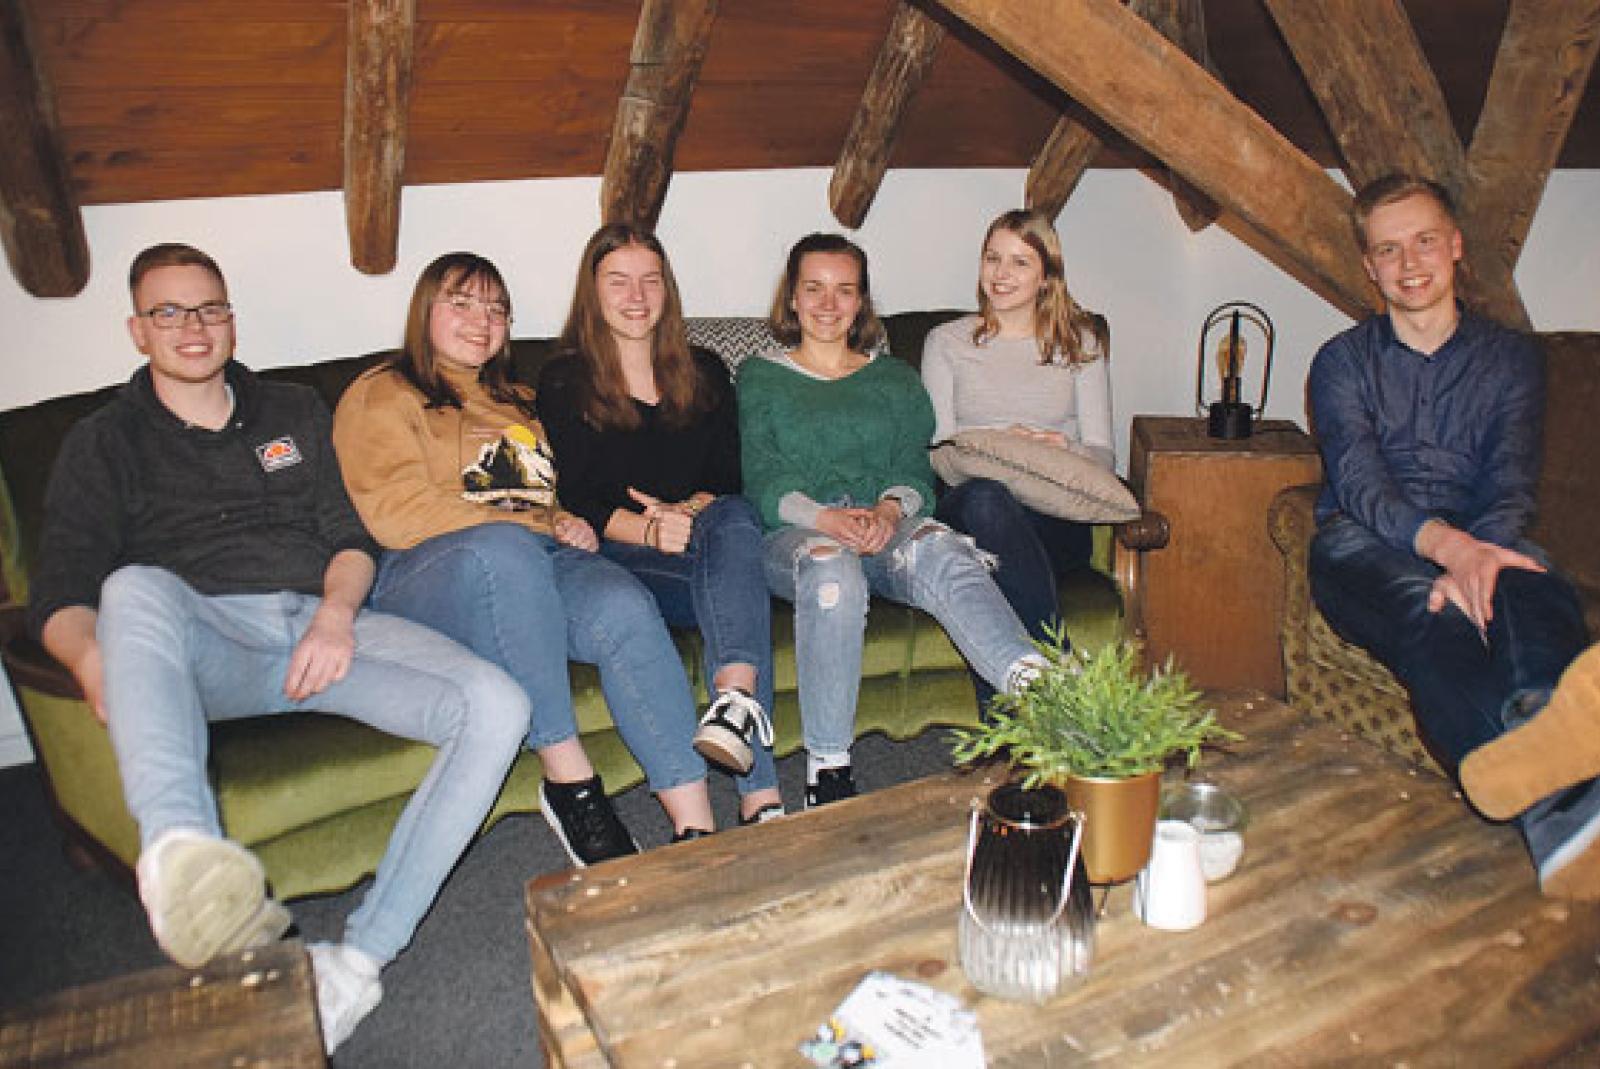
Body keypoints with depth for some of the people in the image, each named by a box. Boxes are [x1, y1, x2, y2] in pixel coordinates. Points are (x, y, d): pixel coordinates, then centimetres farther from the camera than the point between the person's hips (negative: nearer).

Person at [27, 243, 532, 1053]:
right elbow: (59, 592, 6)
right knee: (136, 586, -39)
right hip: (204, 641, -2)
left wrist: (337, 612, -7)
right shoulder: (105, 443, 18)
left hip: (322, 627, 2)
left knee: (497, 707, -25)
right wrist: (93, 659, -19)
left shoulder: (293, 413, 25)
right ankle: (184, 862, -62)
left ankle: (357, 960, -27)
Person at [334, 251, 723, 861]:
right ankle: (569, 781, -33)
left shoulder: (516, 400, 33)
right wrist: (533, 527, -10)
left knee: (624, 606, -30)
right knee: (504, 548, -40)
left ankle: (696, 829, -37)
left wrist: (570, 525, 9)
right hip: (431, 570, -4)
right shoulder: (380, 396, 13)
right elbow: (398, 514, -3)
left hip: (542, 564, 5)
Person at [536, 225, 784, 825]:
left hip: (701, 536, 3)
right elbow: (580, 499, -3)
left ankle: (735, 701, -54)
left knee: (731, 518, -34)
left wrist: (687, 512, -15)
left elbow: (727, 478, 8)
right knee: (730, 565, -33)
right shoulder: (564, 382, 8)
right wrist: (650, 530, -22)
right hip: (614, 559, -3)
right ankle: (759, 792, -44)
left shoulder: (704, 375, 18)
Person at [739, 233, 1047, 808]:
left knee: (940, 549, -35)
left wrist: (891, 508, -13)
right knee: (830, 567, -39)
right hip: (794, 534, -1)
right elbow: (762, 480, 4)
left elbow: (916, 468, 12)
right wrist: (824, 518, -17)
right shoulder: (760, 378, 20)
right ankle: (827, 768, -35)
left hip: (890, 527, 2)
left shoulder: (895, 378, 27)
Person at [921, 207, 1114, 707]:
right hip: (964, 510, 0)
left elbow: (1103, 453, 10)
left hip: (1054, 519, 0)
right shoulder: (947, 341, 16)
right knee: (984, 497, -38)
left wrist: (1067, 450, -14)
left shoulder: (1080, 342, 18)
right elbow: (937, 449, 7)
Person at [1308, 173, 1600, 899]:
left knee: (1539, 598, -36)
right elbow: (1359, 483, -4)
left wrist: (1481, 555, -24)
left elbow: (1511, 483, 2)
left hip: (1481, 544, 2)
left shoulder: (1511, 358, 20)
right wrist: (1446, 545, -27)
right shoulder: (1343, 362, 15)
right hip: (1367, 545, -2)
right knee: (1430, 616, -38)